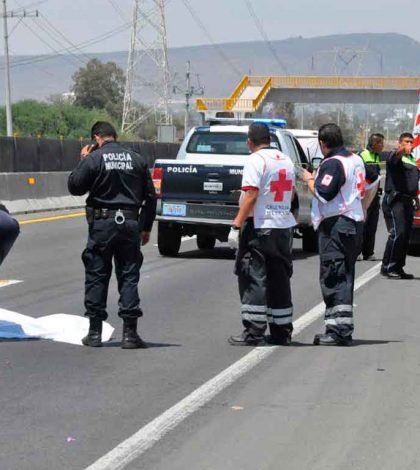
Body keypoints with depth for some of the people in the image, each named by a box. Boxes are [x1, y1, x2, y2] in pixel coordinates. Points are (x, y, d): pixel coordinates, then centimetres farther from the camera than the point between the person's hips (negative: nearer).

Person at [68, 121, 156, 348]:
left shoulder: (93, 159, -7)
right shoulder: (136, 160, 7)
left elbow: (75, 187, -1)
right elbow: (150, 196, 10)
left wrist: (82, 161, 11)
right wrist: (146, 227, 17)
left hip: (102, 223, -3)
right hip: (130, 224, 3)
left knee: (96, 276, 6)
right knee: (129, 276, 5)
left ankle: (95, 332, 7)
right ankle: (130, 333, 1)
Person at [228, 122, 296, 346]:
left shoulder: (256, 160, -10)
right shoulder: (286, 160, 13)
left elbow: (251, 195, -18)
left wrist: (236, 226, -18)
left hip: (259, 226, -7)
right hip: (284, 225, 7)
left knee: (253, 278, -4)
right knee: (279, 280, 12)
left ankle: (254, 332, -7)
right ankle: (282, 331, 15)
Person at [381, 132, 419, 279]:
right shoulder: (395, 155, -4)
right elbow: (394, 158, -30)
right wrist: (402, 151, -52)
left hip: (408, 201, 9)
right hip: (395, 200, -9)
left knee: (405, 235, 7)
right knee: (397, 233, -17)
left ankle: (398, 268, 13)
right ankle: (387, 267, -12)